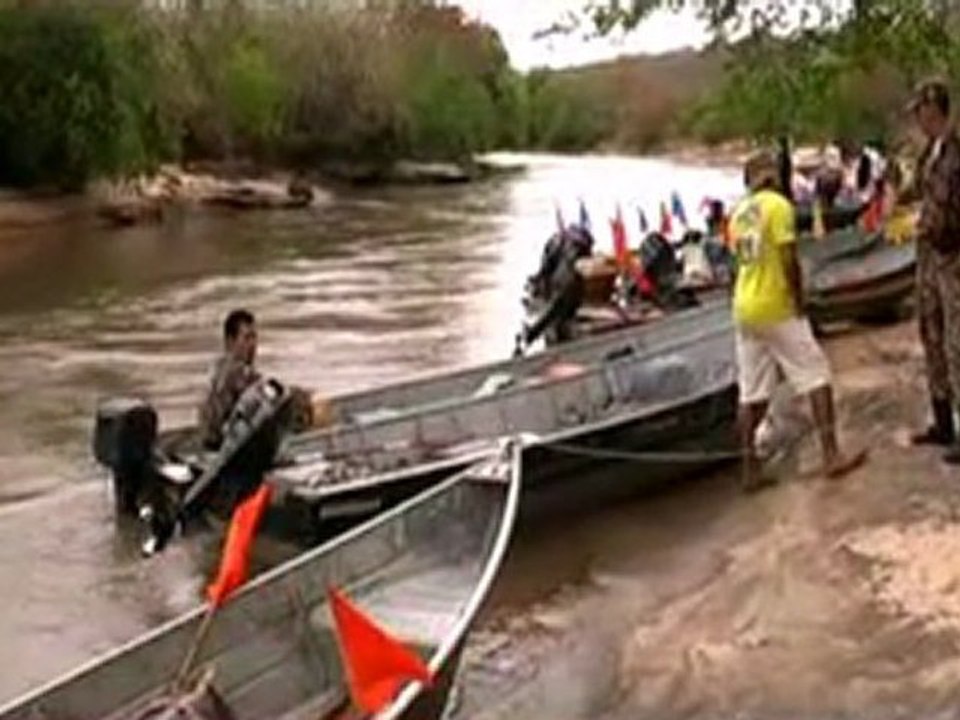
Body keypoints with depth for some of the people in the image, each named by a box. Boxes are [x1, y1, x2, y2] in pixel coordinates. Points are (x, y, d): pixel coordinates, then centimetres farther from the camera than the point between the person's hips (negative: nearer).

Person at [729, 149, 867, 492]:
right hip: (776, 309, -7)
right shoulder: (778, 205, -8)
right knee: (816, 376, 1)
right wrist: (800, 305, -7)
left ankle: (750, 469, 9)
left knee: (752, 392, 8)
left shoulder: (739, 212, 12)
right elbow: (789, 261, -14)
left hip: (744, 309, 7)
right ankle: (832, 455, -3)